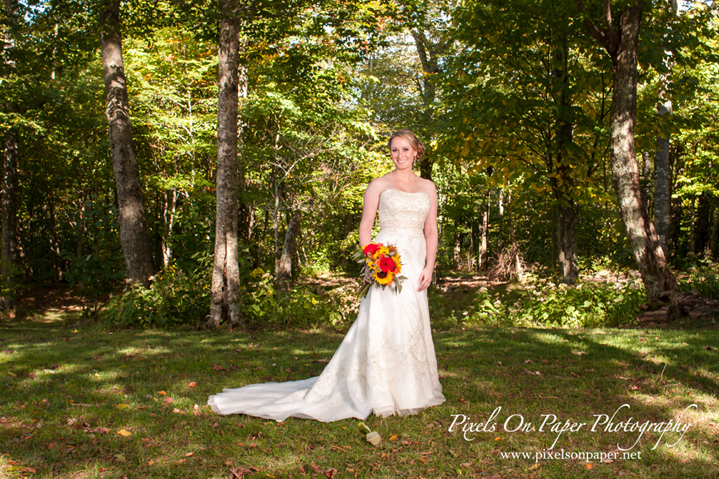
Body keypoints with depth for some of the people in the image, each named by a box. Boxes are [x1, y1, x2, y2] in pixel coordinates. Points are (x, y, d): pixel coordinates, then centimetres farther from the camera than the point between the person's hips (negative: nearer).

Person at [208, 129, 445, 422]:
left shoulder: (428, 187, 14)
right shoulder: (379, 185, 4)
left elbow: (431, 231, 12)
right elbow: (365, 227, 1)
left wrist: (429, 267, 0)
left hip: (416, 263, 4)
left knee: (412, 326, 7)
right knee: (385, 323, -8)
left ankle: (410, 392, 18)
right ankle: (382, 395, 0)